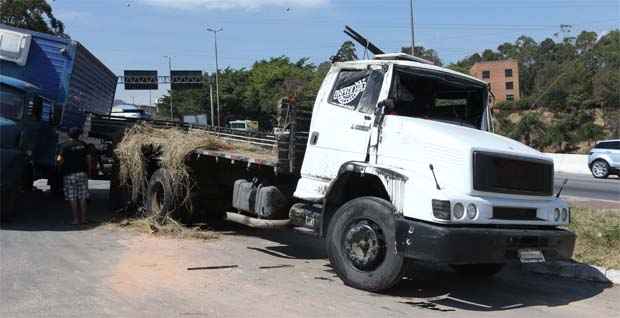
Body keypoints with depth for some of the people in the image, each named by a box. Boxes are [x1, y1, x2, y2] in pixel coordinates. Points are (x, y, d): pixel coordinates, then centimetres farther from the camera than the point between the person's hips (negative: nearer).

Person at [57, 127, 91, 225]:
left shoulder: (65, 145, -5)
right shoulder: (83, 144, 4)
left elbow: (60, 159, -9)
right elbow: (88, 158, 6)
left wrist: (60, 162, 14)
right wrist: (88, 169, 16)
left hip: (69, 174, -3)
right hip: (82, 173, 3)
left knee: (72, 198, 2)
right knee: (82, 197, 7)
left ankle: (76, 219, 1)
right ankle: (83, 218, 8)